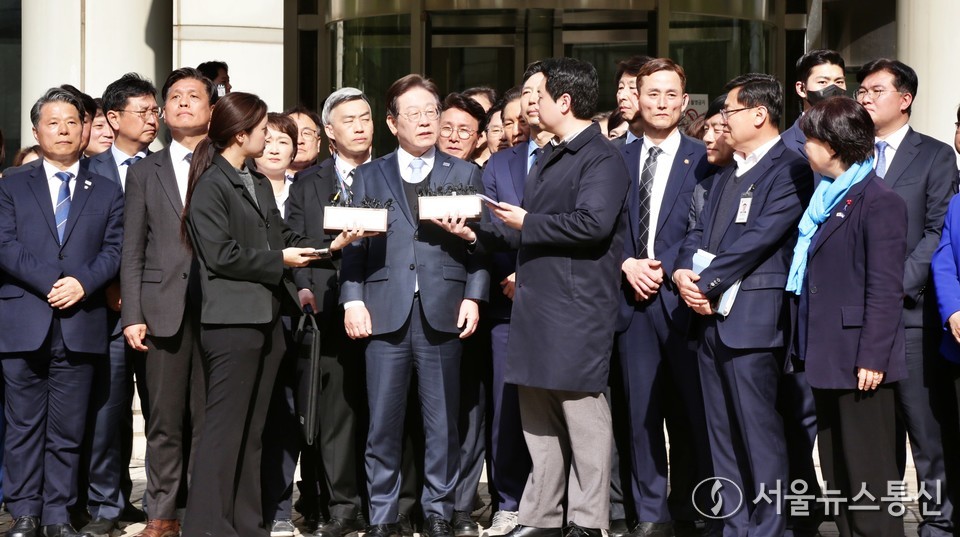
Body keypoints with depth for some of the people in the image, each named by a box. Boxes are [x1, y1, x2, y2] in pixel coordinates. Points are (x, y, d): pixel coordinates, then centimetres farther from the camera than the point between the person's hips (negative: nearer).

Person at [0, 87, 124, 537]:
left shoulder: (107, 192, 15)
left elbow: (115, 250, 4)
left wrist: (83, 283, -13)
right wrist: (50, 283, -13)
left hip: (81, 325, 1)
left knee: (67, 430, 3)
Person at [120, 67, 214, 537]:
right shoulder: (144, 173, 14)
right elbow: (132, 252, 10)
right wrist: (132, 315, 0)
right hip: (164, 310, 1)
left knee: (208, 418, 0)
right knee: (165, 419, 3)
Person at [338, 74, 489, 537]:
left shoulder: (465, 174, 13)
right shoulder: (368, 177, 14)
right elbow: (354, 244, 7)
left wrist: (473, 297, -5)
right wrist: (353, 299, -4)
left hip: (442, 311, 0)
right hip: (385, 311, 0)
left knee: (442, 421, 3)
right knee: (382, 421, 2)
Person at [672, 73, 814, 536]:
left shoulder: (790, 170, -8)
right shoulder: (727, 176, 21)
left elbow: (759, 237, -16)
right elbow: (700, 232, 17)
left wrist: (707, 284, -14)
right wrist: (684, 272, -3)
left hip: (752, 319, -9)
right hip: (711, 316, 9)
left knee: (759, 432, -6)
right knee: (723, 434, 11)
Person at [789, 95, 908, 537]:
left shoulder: (879, 203, -13)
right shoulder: (825, 198, 14)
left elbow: (885, 290, -16)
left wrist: (872, 359, -19)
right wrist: (807, 348, 14)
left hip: (858, 362, -9)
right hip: (828, 358, 9)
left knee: (868, 475, -2)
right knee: (837, 473, 15)